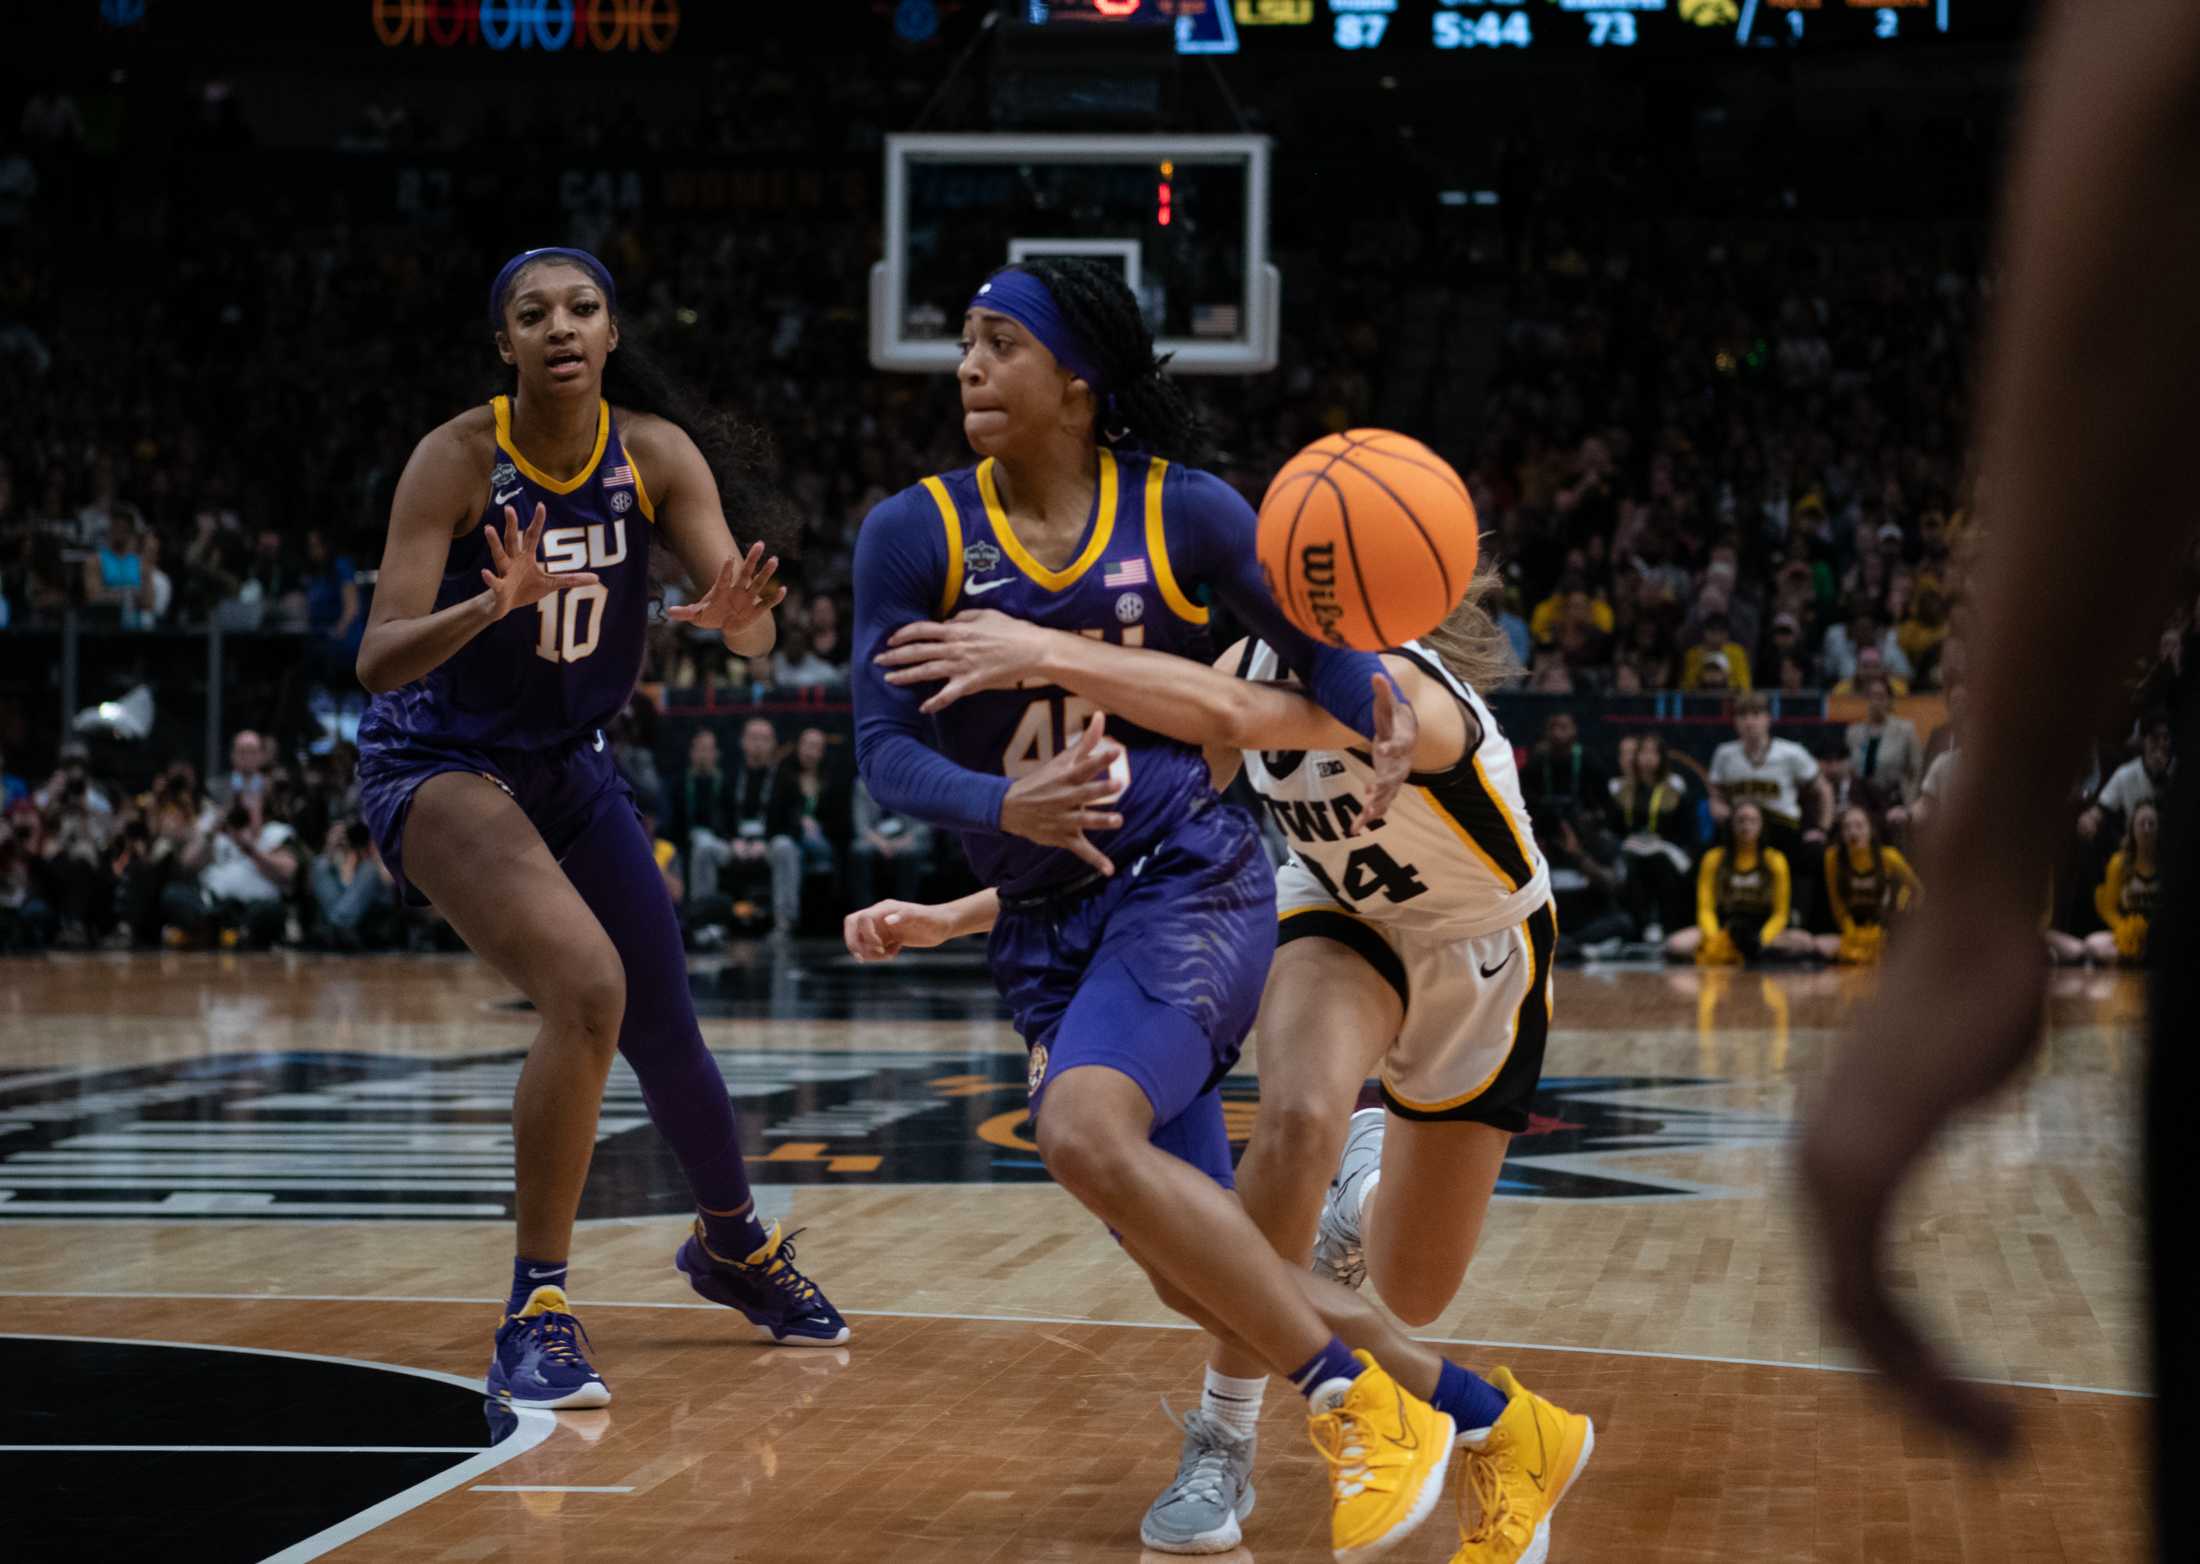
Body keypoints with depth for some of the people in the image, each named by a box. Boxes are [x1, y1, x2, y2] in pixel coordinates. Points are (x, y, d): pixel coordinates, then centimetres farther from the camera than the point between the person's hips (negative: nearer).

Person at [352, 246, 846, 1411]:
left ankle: (735, 1246, 45)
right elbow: (378, 660, -25)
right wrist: (491, 605, -43)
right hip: (436, 765, -5)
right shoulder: (458, 460, -20)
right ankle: (535, 1320, -18)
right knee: (586, 985, -28)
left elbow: (754, 633, -14)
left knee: (666, 1035, 14)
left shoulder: (657, 453, -9)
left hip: (570, 764, 5)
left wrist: (736, 613, -38)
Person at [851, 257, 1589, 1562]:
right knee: (1205, 1282, 3)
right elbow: (885, 750, -7)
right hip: (1049, 928, 4)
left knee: (1086, 1132, -33)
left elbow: (1316, 651, 4)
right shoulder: (916, 535, -1)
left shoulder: (1184, 514, -3)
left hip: (1189, 880, -4)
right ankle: (1498, 1428, 21)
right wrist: (1003, 806, -28)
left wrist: (1384, 736, -20)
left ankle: (1356, 1399, -18)